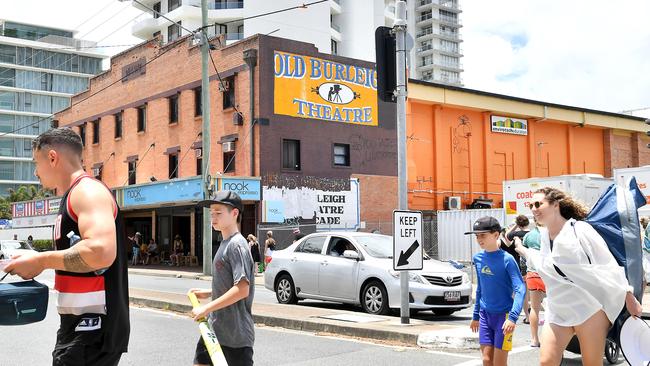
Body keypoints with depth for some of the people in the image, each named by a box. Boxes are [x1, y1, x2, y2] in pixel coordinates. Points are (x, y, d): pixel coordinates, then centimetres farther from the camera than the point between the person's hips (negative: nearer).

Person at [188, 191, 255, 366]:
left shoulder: (237, 245, -17)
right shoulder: (225, 244, 11)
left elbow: (242, 289, -25)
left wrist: (207, 308, -21)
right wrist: (208, 293, 10)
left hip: (235, 334, -9)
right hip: (215, 328, 9)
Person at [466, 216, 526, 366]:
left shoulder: (506, 259, -14)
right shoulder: (478, 258, 4)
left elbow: (520, 289, -18)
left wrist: (513, 317, -29)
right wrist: (476, 315, 20)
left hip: (503, 314, -5)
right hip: (485, 315, 5)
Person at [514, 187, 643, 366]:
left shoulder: (579, 229, -11)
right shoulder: (544, 235, 7)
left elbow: (608, 264, -8)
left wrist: (628, 296, -8)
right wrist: (522, 250, 28)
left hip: (590, 309, -5)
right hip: (557, 311, 5)